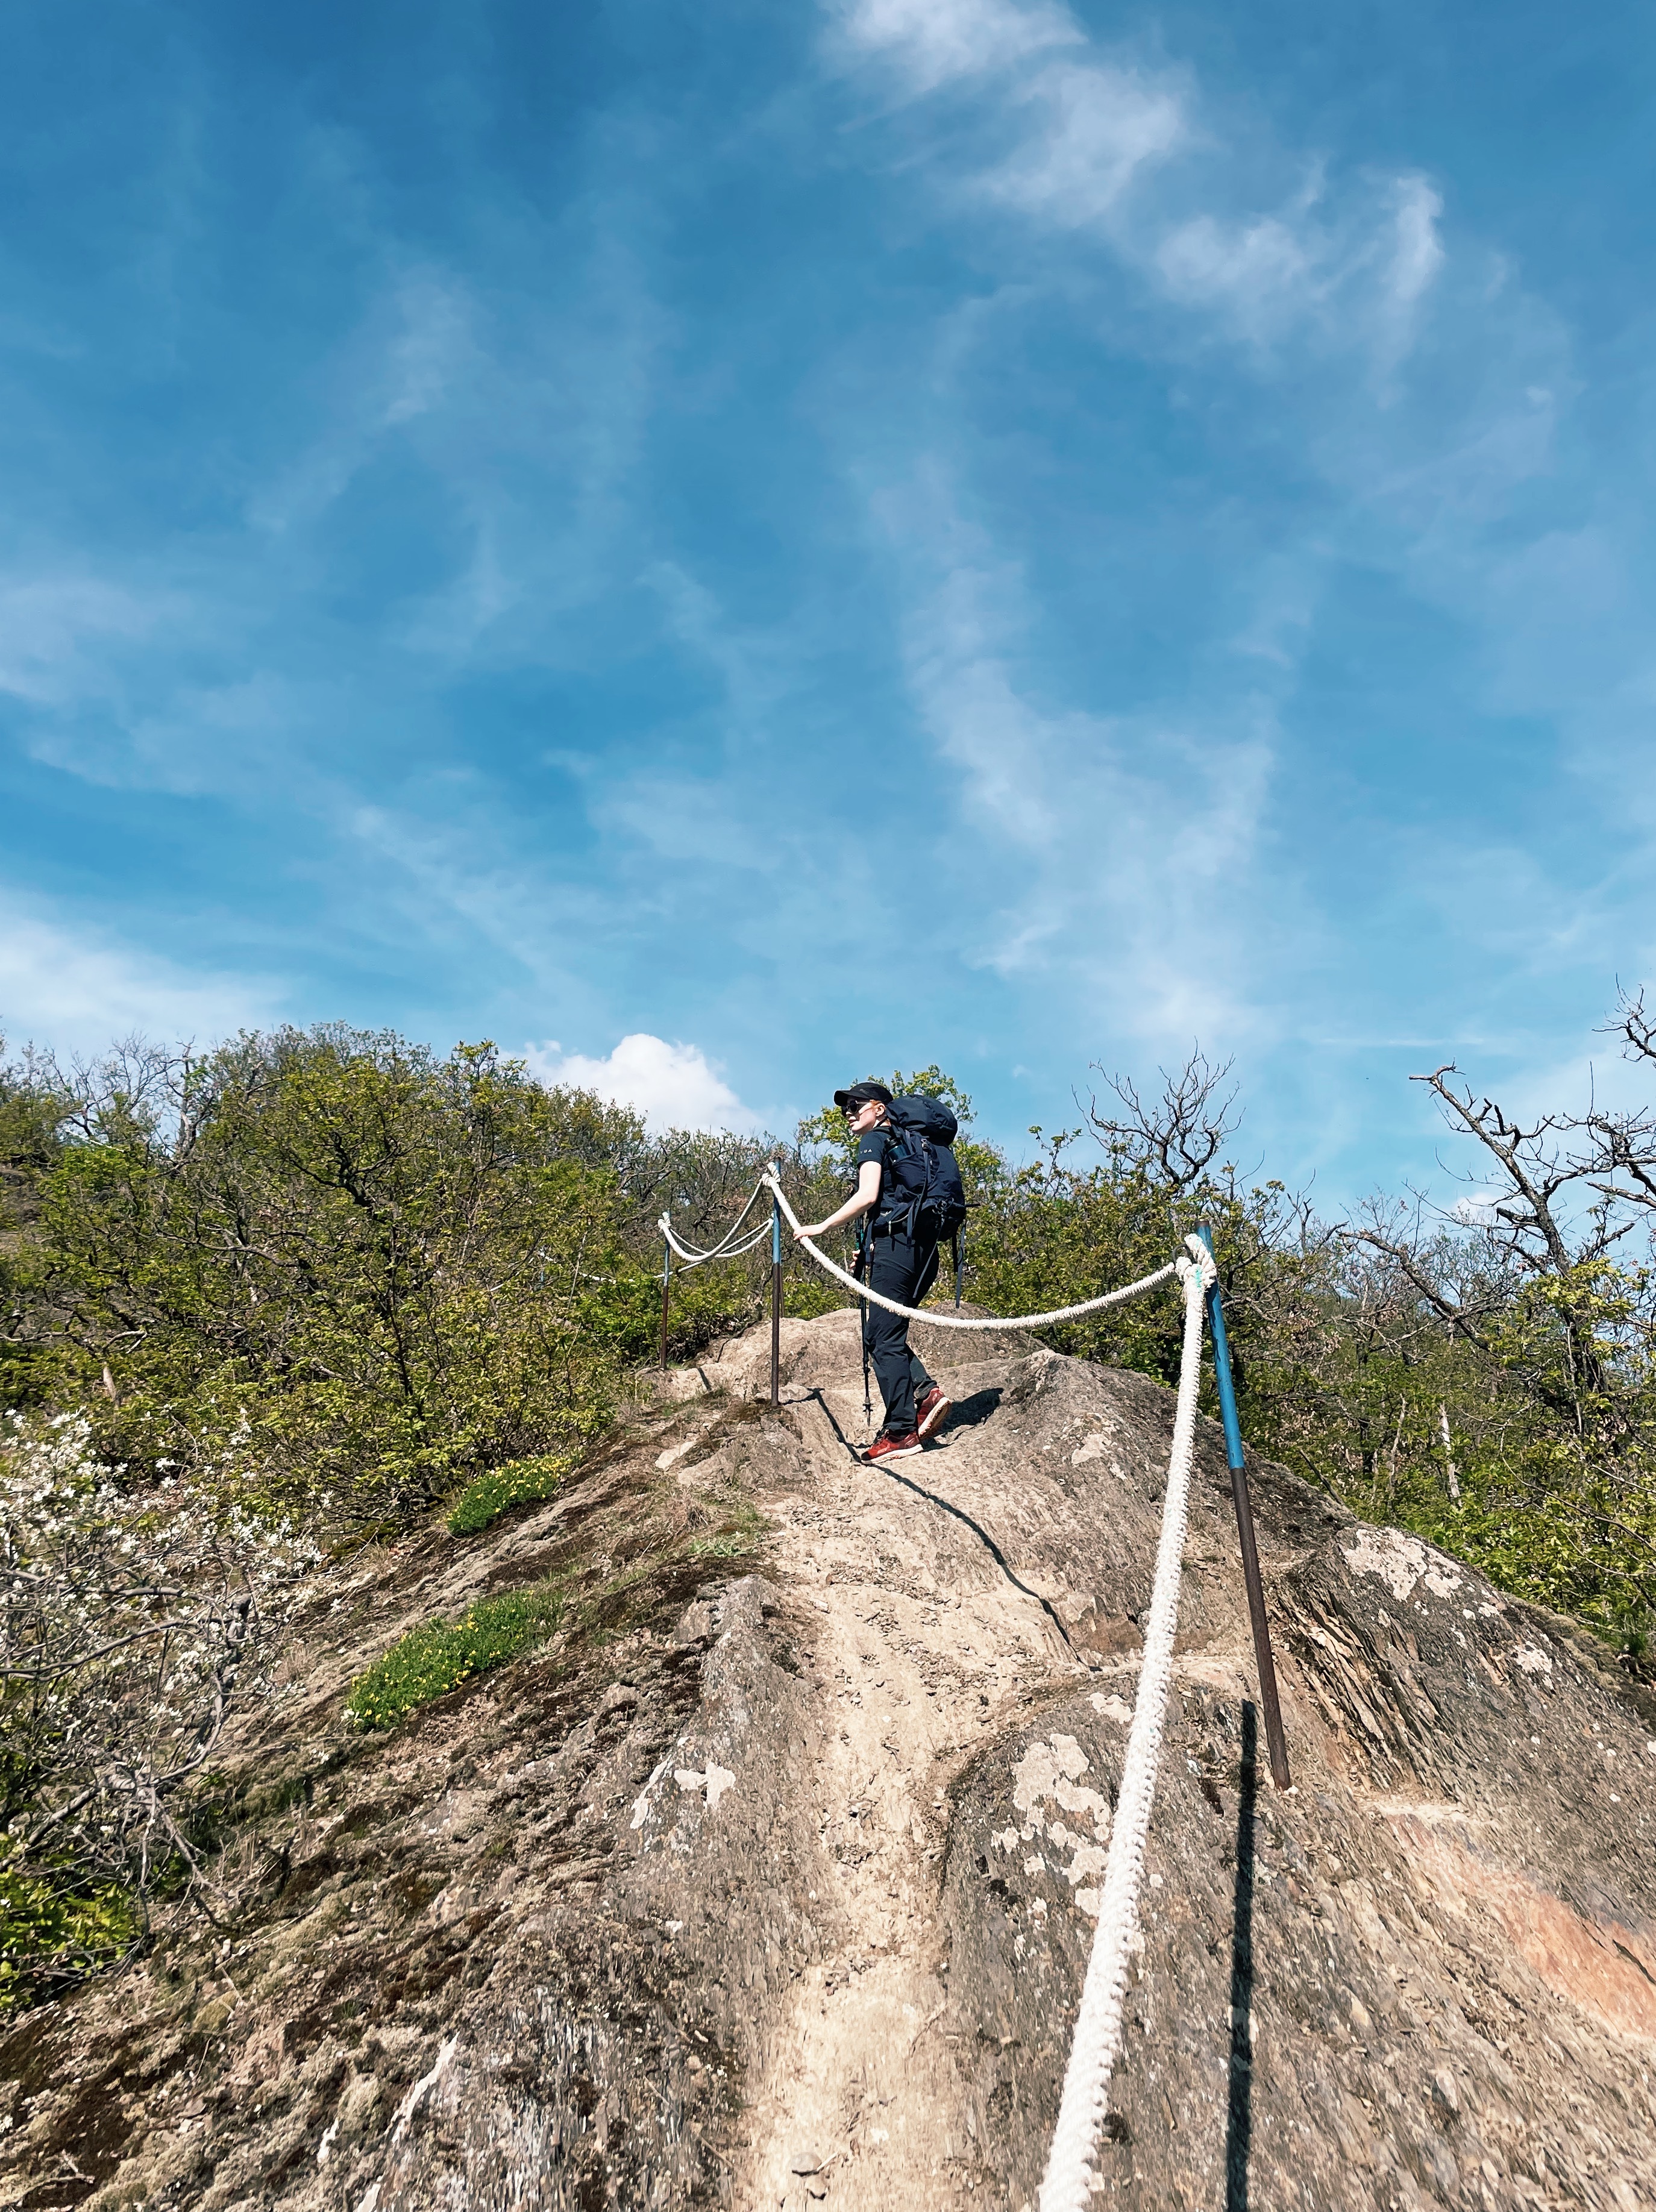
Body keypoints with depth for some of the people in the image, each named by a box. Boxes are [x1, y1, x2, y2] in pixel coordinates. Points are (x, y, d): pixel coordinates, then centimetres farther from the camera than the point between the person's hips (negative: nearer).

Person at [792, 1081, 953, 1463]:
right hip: (923, 1249, 9)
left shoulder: (875, 1139, 0)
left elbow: (867, 1196, -14)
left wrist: (823, 1227, -8)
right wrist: (872, 1250, 24)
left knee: (884, 1338, -6)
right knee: (880, 1334, 16)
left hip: (894, 1245, -9)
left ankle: (900, 1432, -7)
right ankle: (926, 1392, -2)